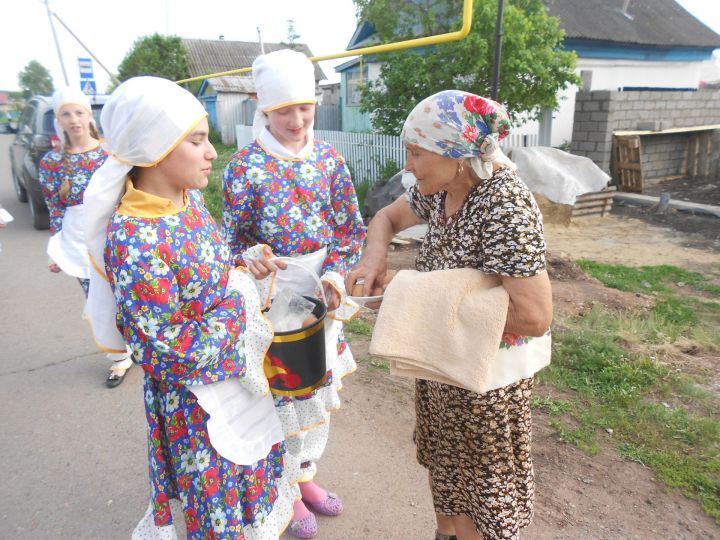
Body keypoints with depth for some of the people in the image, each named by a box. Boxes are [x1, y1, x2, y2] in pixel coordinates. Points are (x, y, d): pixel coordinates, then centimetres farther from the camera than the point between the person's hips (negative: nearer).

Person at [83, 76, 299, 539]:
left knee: (255, 458, 29)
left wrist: (246, 265, -7)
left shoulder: (189, 196, -7)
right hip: (194, 386, -8)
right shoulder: (133, 240, -31)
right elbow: (170, 345, -24)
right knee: (216, 482, 17)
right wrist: (237, 305, -18)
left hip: (238, 362, 8)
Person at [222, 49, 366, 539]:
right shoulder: (245, 167, -11)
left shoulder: (328, 157, -1)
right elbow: (233, 238, -6)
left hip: (321, 294, 4)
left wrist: (335, 274, -15)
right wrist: (250, 257, -29)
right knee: (281, 392, 7)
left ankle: (306, 475, 41)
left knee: (320, 387, 17)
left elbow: (349, 227, 1)